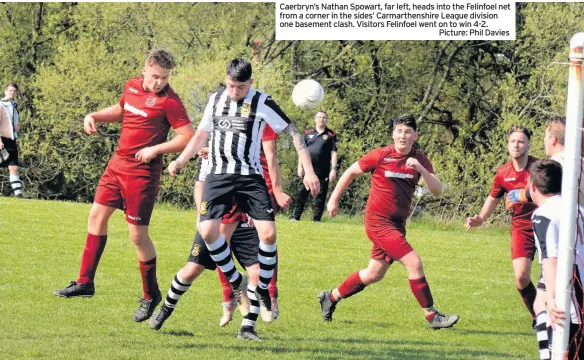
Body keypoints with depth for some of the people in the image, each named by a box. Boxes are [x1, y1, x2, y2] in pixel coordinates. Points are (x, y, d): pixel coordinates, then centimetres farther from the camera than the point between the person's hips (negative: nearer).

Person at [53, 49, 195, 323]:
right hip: (118, 164, 8)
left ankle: (151, 295, 11)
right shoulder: (132, 87, 5)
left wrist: (156, 149, -23)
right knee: (97, 215, 13)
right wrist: (94, 116, 10)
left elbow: (188, 138, -17)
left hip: (142, 172, -8)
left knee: (138, 235, -5)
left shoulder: (169, 101, -15)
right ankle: (84, 282, 24)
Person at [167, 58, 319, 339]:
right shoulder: (215, 100, 11)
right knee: (207, 231, -16)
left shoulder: (262, 103, -2)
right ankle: (235, 282, 5)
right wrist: (180, 161, 9)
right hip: (218, 175, 2)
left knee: (268, 233, -14)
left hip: (250, 176, -2)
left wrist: (308, 171, -6)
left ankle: (263, 289, 7)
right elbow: (201, 135, 23)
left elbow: (293, 133, 1)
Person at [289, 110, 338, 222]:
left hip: (323, 171, -2)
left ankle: (317, 218, 8)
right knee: (301, 192, 1)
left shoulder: (331, 135, 3)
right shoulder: (308, 133, 8)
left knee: (321, 195, 1)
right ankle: (296, 216, 7)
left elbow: (334, 153, 1)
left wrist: (333, 169, -6)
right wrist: (300, 167, 4)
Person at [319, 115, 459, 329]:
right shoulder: (380, 156, -9)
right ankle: (432, 317, -10)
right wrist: (334, 199, 6)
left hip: (397, 224, 7)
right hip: (378, 221, -7)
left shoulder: (420, 160, 3)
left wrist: (421, 169, -22)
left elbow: (437, 190, -7)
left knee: (374, 274, 16)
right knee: (414, 263, -16)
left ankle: (331, 298, 34)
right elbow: (351, 172, 3)